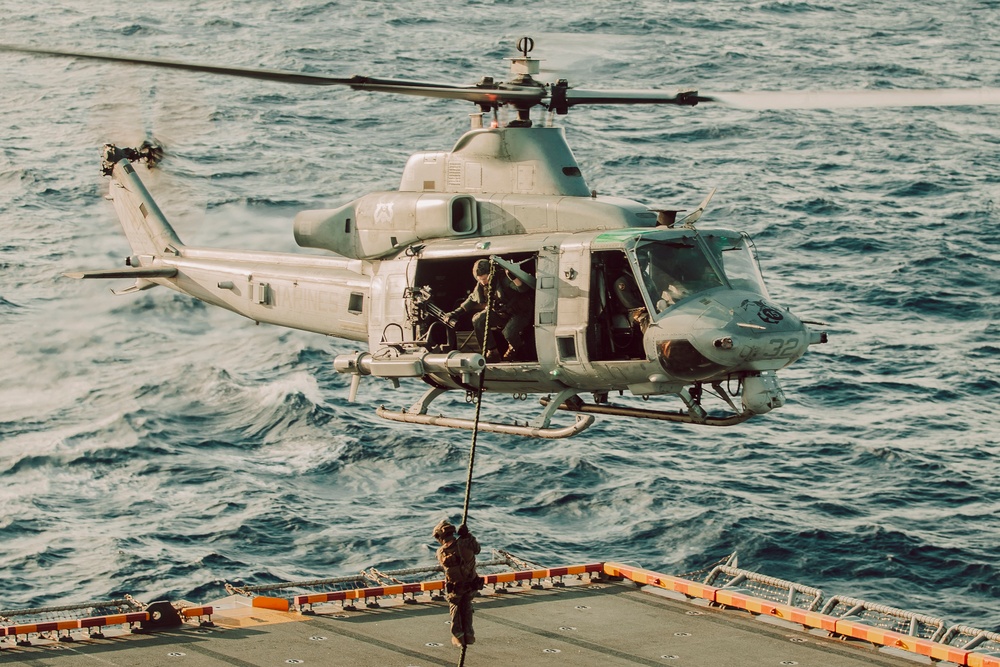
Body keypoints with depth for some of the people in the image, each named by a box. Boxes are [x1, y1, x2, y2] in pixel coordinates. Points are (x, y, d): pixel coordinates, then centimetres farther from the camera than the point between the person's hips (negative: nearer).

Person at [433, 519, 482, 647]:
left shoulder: (441, 552, -17)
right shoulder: (465, 544, -19)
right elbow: (477, 549, 2)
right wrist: (467, 535, 11)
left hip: (455, 586, -1)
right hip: (472, 583, 1)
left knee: (455, 608, 25)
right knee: (467, 607, 24)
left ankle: (458, 637, 25)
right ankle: (468, 635, 27)